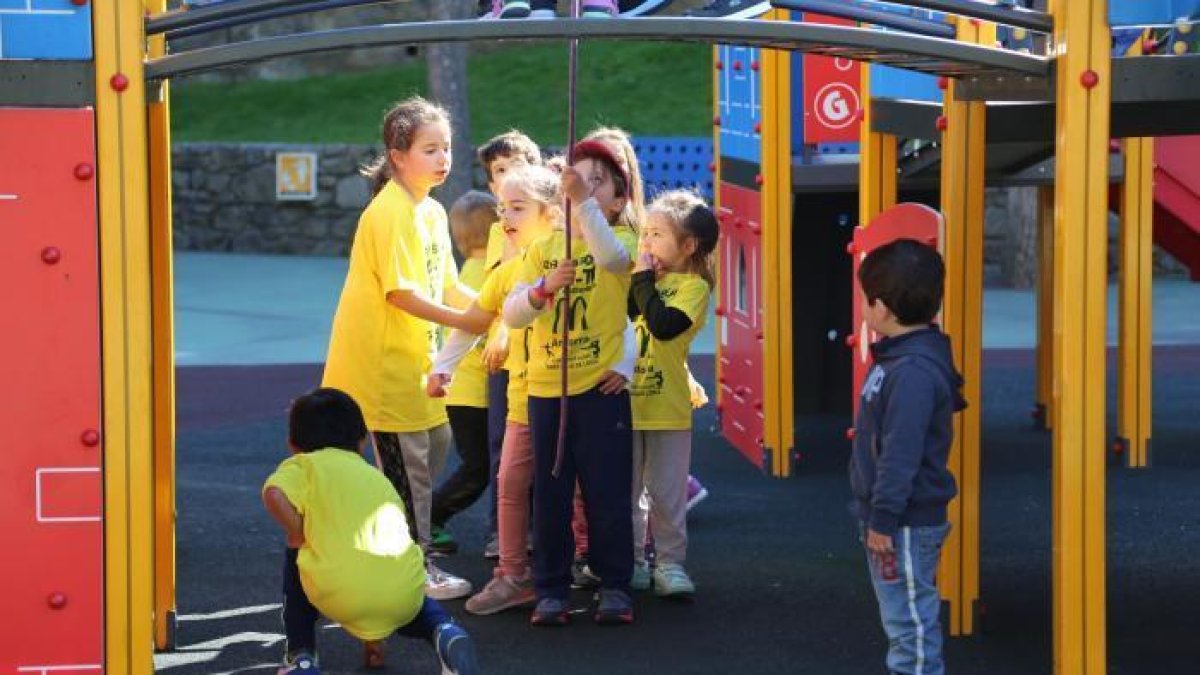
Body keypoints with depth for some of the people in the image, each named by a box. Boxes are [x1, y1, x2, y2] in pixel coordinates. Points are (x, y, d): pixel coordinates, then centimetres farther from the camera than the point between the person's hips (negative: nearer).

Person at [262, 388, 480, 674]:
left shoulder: (304, 466, 15)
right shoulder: (378, 477, 32)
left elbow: (273, 495, -10)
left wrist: (298, 533, 10)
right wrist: (374, 634, 49)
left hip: (341, 598, -4)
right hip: (402, 602, 4)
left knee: (295, 557, 28)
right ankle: (444, 632, 7)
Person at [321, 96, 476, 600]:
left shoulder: (432, 212, 11)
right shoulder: (391, 212, -19)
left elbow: (445, 285, 14)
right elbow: (400, 293, -24)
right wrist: (464, 321, -23)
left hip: (412, 356, 10)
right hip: (381, 359, -10)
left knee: (436, 441, 16)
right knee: (407, 462, -2)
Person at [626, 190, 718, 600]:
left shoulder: (694, 286, -8)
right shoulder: (643, 279, 9)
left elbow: (664, 325, -24)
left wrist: (643, 279, -16)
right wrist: (638, 277, -8)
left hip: (668, 407, -5)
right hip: (626, 401, 5)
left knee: (667, 492, 1)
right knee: (626, 489, 10)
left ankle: (670, 562, 9)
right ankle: (631, 562, 18)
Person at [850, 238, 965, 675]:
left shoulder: (914, 372, -24)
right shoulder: (898, 357, 9)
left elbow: (902, 453, -25)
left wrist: (884, 519, -22)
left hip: (907, 524, -10)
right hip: (889, 518, 10)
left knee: (910, 622, -2)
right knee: (904, 621, 19)